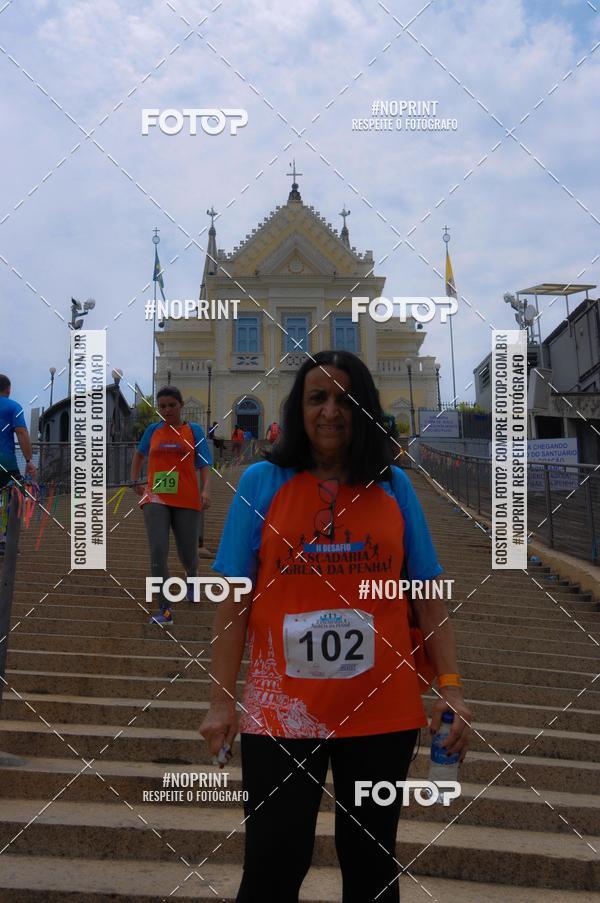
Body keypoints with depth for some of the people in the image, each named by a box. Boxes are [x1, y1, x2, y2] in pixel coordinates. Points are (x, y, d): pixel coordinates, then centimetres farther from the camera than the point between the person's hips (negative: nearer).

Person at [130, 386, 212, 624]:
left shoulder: (194, 431, 5)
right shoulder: (153, 431, 11)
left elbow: (204, 465, -1)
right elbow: (139, 455, 29)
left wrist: (206, 490, -18)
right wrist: (135, 481, 19)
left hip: (187, 501, -1)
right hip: (156, 499, 1)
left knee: (188, 555, 8)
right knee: (158, 553, -15)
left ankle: (191, 579, 47)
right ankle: (165, 610, -7)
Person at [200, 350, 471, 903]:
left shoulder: (394, 486, 2)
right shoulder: (262, 482, -2)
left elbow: (428, 597, 4)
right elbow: (234, 601, -2)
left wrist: (451, 686, -4)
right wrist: (221, 701, -5)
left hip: (383, 712, 2)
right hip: (280, 712, -1)